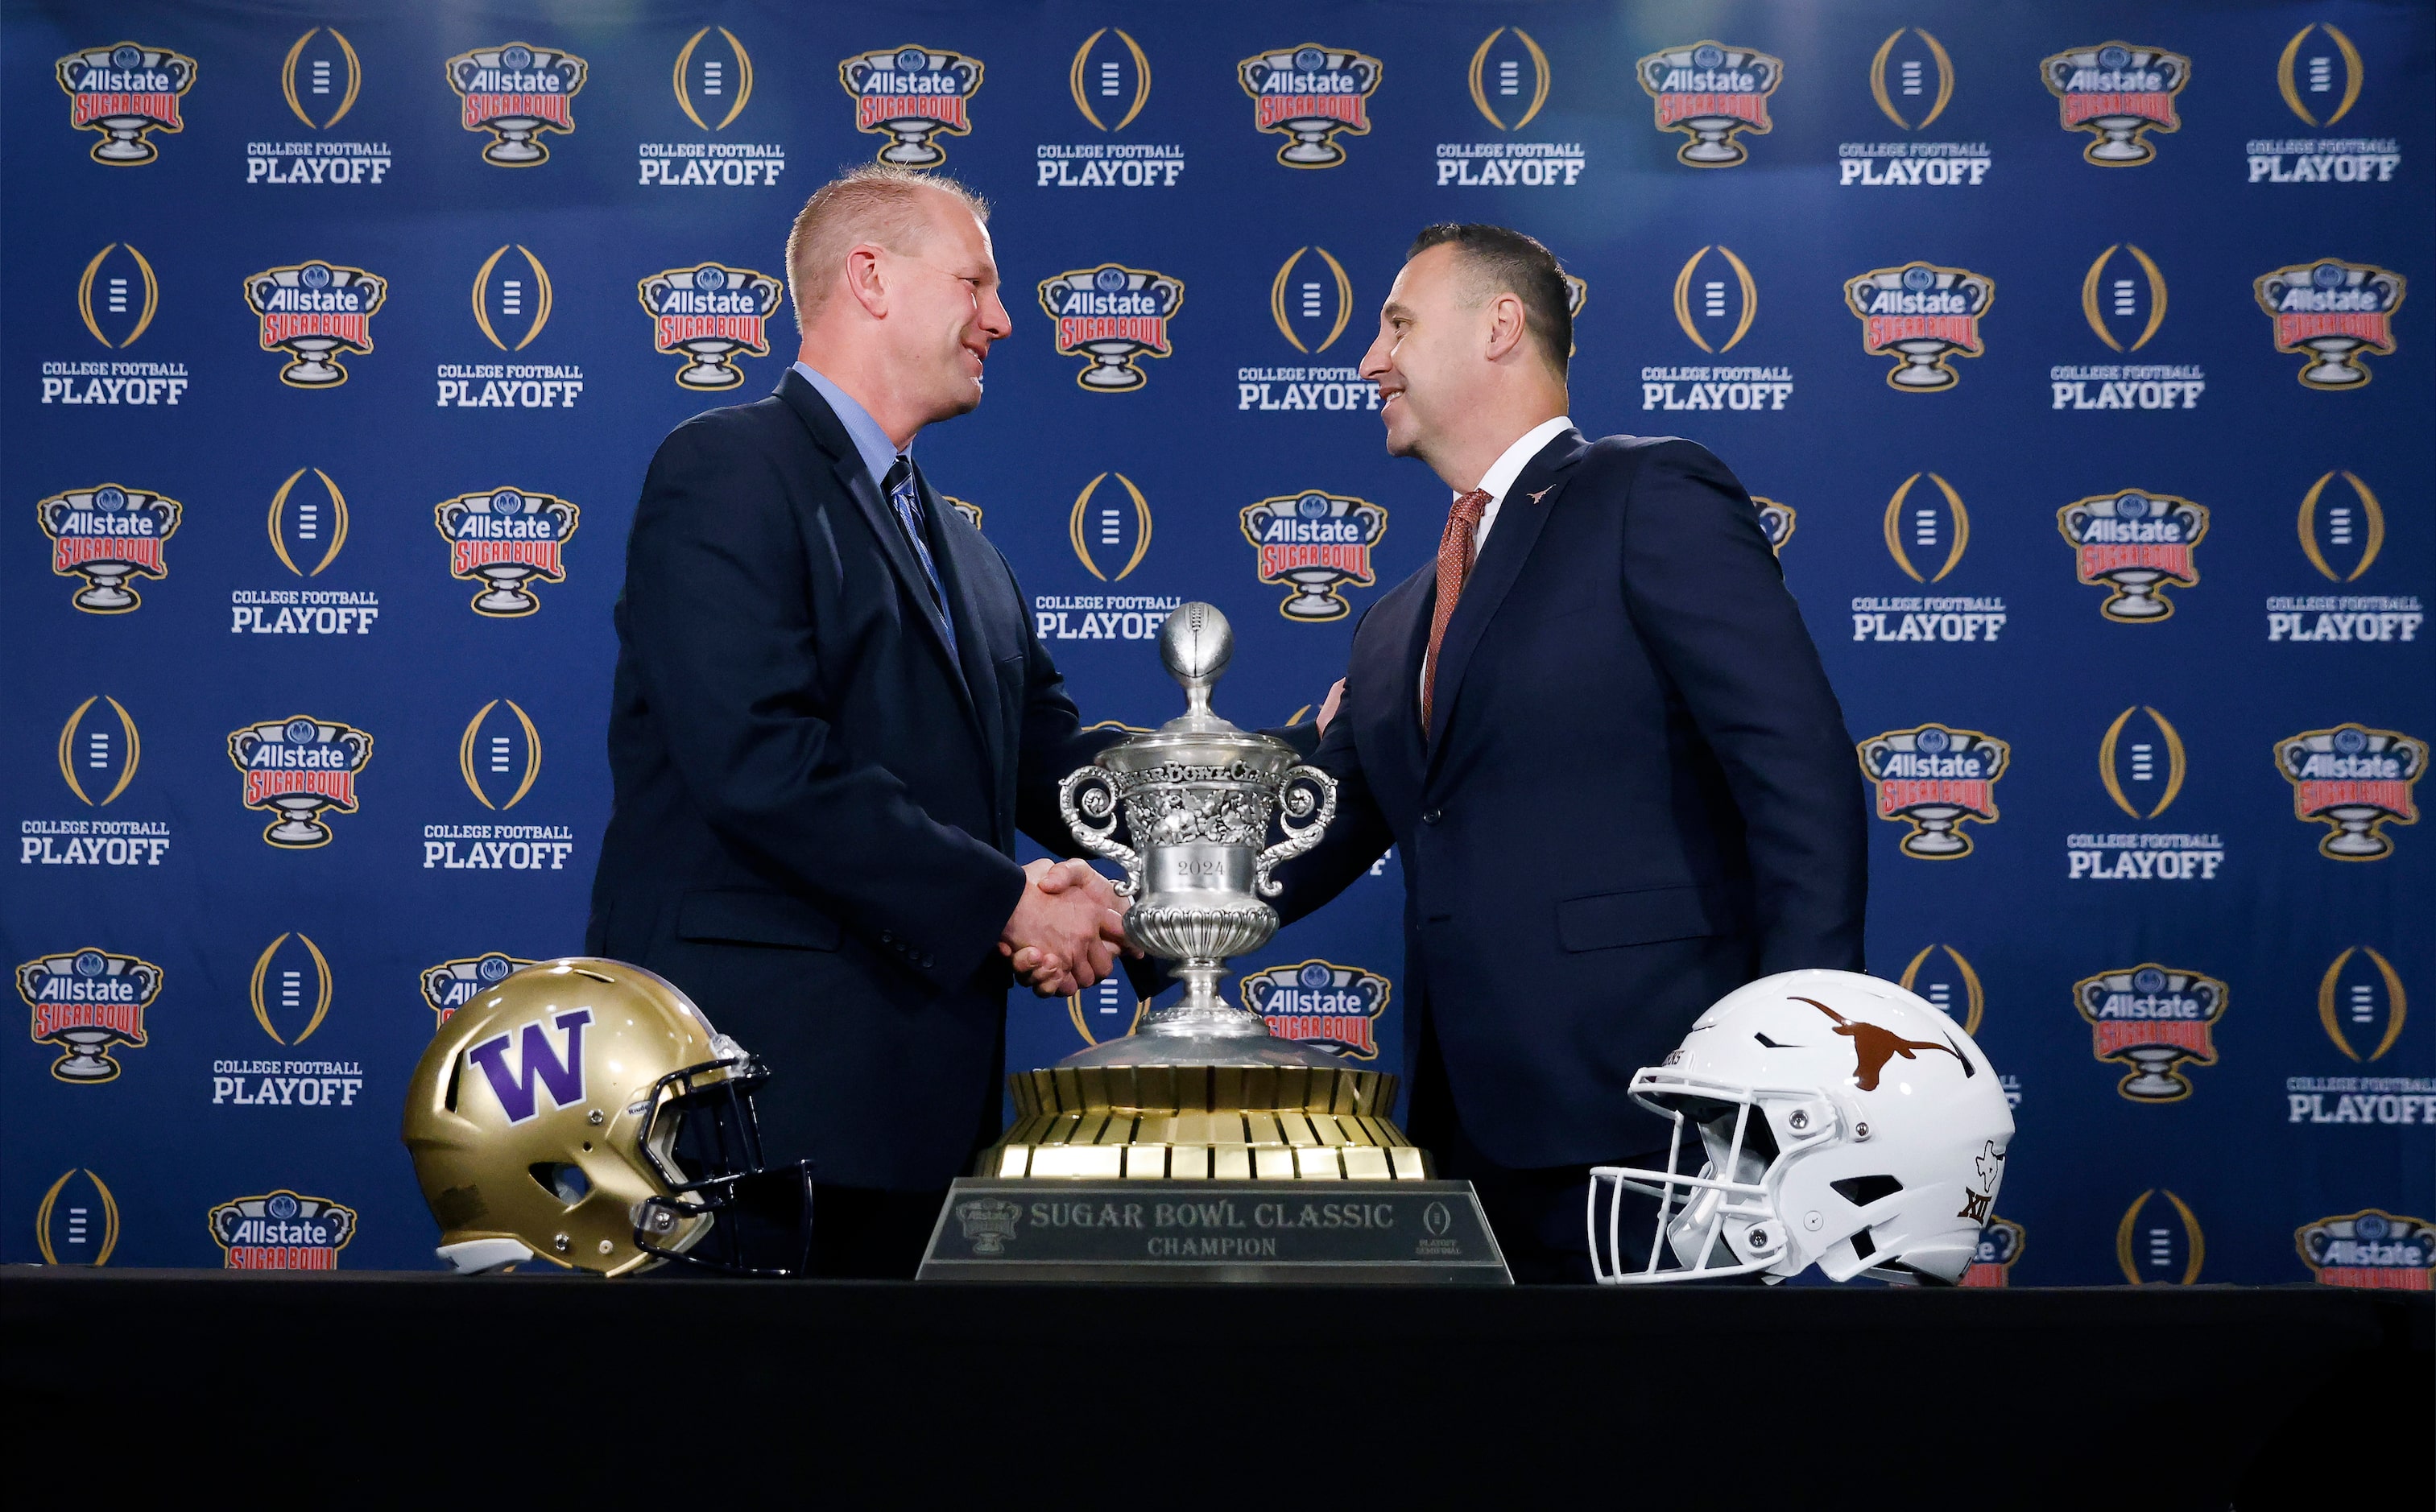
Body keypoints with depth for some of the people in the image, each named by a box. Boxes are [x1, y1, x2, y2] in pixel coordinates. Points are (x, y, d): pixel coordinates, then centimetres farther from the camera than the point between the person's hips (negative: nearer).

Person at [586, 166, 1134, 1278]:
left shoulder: (958, 548, 24)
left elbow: (1047, 754, 14)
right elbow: (761, 759, -19)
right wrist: (1004, 904, -16)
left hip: (916, 1097, 8)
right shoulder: (728, 471, -7)